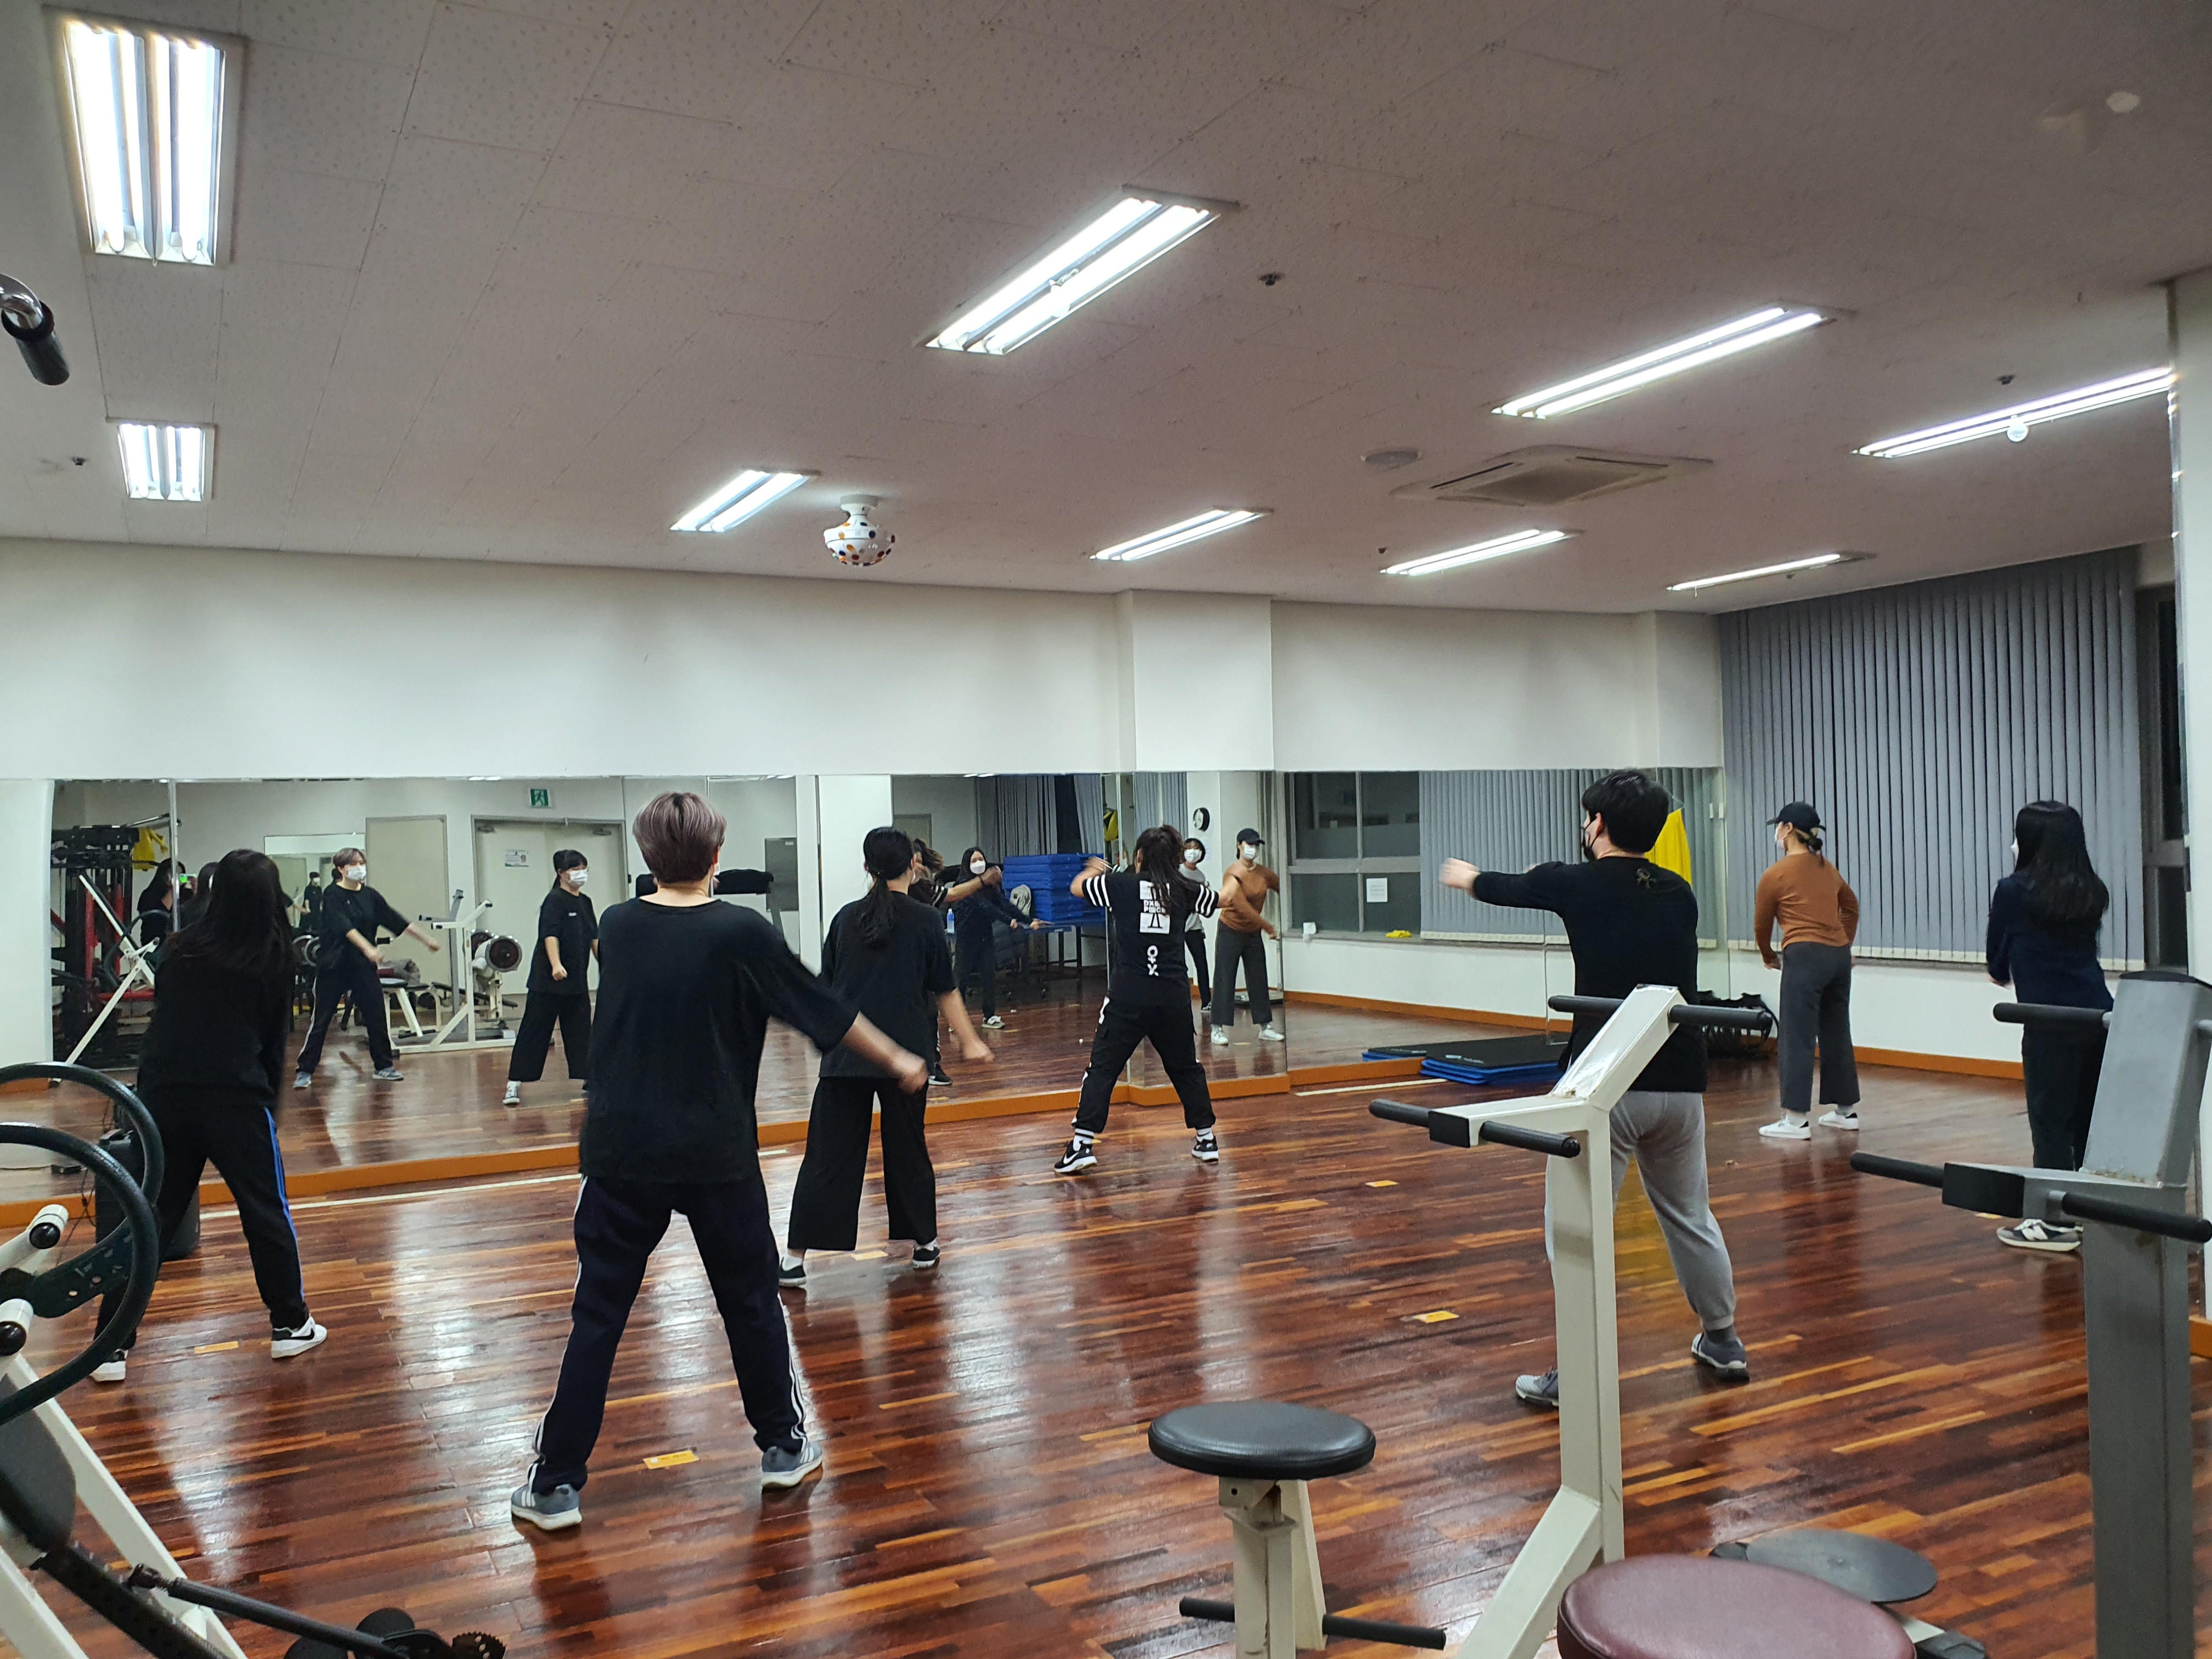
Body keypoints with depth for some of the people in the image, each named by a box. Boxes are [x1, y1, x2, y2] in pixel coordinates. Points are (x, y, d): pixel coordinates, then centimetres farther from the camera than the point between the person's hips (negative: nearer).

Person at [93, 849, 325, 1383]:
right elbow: (274, 1038, 7)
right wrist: (268, 1101, 17)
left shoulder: (178, 949, 5)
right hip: (235, 1098, -3)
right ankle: (290, 1325, 17)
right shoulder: (271, 958, -1)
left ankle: (111, 1346, 11)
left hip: (163, 1095, 3)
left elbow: (162, 1014, 18)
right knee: (267, 1213, 10)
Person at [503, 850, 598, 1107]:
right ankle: (514, 1084, 2)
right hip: (548, 981, -7)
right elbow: (550, 935, -23)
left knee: (580, 1031, 11)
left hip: (577, 981, 7)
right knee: (534, 1031, -3)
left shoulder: (585, 903, 11)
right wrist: (556, 965, -36)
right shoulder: (554, 901, -12)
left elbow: (594, 938, 16)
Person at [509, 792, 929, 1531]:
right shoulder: (743, 933, -11)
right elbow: (825, 1013, -2)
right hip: (717, 1155, -2)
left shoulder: (614, 927, 0)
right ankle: (783, 1445, 28)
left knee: (597, 1317, 9)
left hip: (621, 1151, 2)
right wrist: (899, 1061, 10)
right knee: (751, 1302, 15)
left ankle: (556, 1485, 13)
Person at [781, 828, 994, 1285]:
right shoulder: (926, 921, -3)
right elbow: (945, 991, 1)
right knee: (907, 1148, 14)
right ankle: (924, 1244, 25)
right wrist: (969, 1042, 12)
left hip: (845, 1054, 1)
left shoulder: (847, 918, 4)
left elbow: (826, 988, 11)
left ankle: (795, 1258, 2)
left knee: (828, 1154, 3)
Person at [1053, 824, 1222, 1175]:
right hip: (1173, 994, 3)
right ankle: (1206, 1139, 25)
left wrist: (1094, 870, 36)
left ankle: (1083, 1145, -4)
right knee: (1185, 1067, 18)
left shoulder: (1120, 884, -1)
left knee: (1103, 1068, 2)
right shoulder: (1184, 889, 5)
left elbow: (1076, 887, 15)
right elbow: (1217, 901, 24)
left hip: (1128, 995, -3)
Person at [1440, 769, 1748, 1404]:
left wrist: (1467, 876, 38)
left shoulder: (1576, 885, -5)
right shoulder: (1679, 893, 9)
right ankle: (1723, 1340, 35)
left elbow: (1504, 887, 14)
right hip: (1680, 1082, 6)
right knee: (1689, 1213, 22)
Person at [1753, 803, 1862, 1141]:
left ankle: (1796, 1120, -5)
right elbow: (1851, 906, 31)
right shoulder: (1828, 870, 15)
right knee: (1837, 1035, 16)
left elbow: (1761, 925, 6)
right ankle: (1846, 1111, 24)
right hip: (1840, 957, 7)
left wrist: (1769, 957, 23)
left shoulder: (1775, 875, -4)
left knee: (1796, 1039, -5)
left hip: (1804, 958, -7)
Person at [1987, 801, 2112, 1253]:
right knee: (2090, 1119, 13)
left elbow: (1997, 965, 6)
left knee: (2051, 1120, 0)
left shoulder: (2013, 891, -5)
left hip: (2051, 1024, -6)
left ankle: (2056, 1223, 2)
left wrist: (2008, 973, 27)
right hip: (2098, 1015, 6)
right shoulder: (2093, 893, 10)